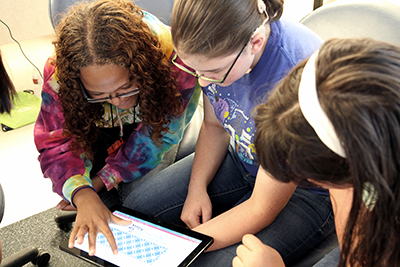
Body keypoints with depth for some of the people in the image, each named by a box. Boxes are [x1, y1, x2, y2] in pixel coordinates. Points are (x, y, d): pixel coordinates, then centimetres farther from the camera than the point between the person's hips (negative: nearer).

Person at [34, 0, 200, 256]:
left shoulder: (171, 56, -41)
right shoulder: (60, 74, -34)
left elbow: (158, 133, -28)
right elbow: (56, 143, -26)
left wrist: (103, 180, -25)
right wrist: (82, 194, -46)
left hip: (156, 117, -1)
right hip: (98, 125, 2)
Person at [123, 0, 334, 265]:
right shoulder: (216, 41, -17)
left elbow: (262, 209, -29)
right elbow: (215, 126, 2)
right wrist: (197, 187, -12)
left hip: (307, 190, -5)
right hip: (241, 158, 6)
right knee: (137, 208, -2)